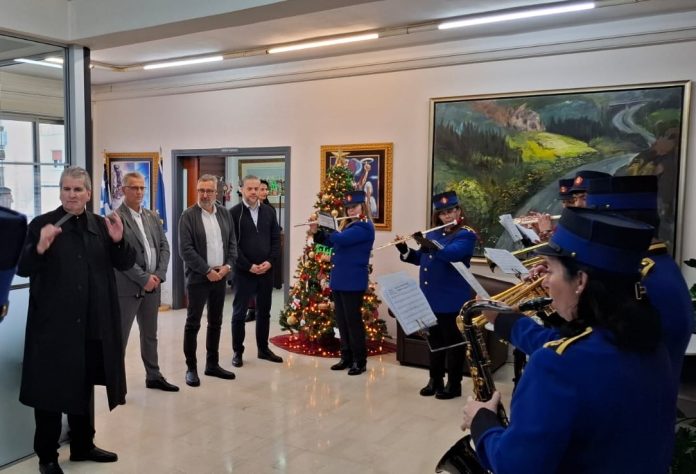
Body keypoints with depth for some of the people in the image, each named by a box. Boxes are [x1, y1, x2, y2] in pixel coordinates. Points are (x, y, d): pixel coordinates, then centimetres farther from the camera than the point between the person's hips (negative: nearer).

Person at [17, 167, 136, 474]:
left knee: (83, 387, 18)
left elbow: (125, 264, 4)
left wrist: (118, 241, -15)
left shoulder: (101, 225, 6)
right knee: (51, 389, 5)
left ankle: (83, 446, 33)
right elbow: (22, 269, -9)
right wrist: (40, 247, -28)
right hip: (54, 324, -4)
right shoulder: (42, 224, -5)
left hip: (93, 325, 4)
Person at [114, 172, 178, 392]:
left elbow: (164, 246, 9)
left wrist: (158, 275, -5)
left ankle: (153, 376, 27)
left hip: (153, 284, 7)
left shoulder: (152, 216, 11)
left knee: (150, 334, 16)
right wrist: (144, 279, -16)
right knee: (120, 335, 3)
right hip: (128, 287, -6)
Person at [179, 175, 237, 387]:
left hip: (220, 276, 5)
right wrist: (207, 271, -15)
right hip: (198, 277, -5)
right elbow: (185, 250, -13)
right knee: (193, 323, 2)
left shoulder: (224, 213, 8)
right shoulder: (188, 216, -7)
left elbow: (232, 243, 10)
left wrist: (227, 266, -5)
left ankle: (212, 364, 24)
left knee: (216, 322, 13)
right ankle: (191, 368, 12)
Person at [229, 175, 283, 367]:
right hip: (243, 271, -4)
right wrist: (248, 266, -14)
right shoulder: (234, 213, -5)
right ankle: (237, 351, 17)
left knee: (264, 312, 13)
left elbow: (276, 239, 7)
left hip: (266, 270, 4)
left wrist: (270, 261, -8)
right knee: (239, 313, 5)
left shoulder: (269, 212, 7)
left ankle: (263, 348, 26)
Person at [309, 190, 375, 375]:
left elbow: (339, 239, -22)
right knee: (342, 322, 12)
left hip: (353, 283, -9)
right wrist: (316, 231, 5)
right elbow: (329, 241, 23)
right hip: (338, 280, 9)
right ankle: (346, 358, 21)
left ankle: (360, 361, 7)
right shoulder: (349, 227, 17)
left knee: (353, 321, -2)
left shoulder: (365, 227, -12)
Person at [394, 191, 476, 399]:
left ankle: (454, 384, 14)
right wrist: (405, 250, -1)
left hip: (452, 300, -6)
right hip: (430, 298, 6)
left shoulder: (466, 234, -7)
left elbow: (451, 254, -26)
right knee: (435, 340, 15)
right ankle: (435, 380, 27)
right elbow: (420, 259, 16)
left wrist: (426, 244, -30)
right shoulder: (433, 233, 13)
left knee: (452, 341, 3)